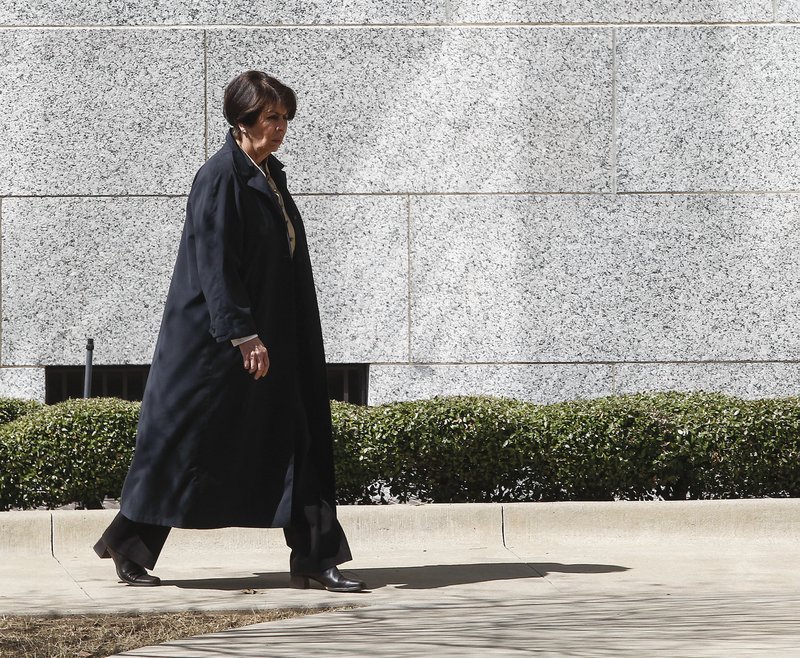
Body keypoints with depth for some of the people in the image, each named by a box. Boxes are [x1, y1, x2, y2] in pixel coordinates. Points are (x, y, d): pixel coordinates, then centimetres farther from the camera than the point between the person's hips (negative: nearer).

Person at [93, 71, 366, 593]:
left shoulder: (270, 176, 12)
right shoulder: (220, 178, -15)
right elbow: (215, 265, -20)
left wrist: (257, 334, 19)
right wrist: (242, 335, -23)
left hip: (273, 333, 9)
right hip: (215, 339, -9)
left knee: (296, 440, 3)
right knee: (185, 439, 0)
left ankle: (315, 558, 3)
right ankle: (129, 547, 14)